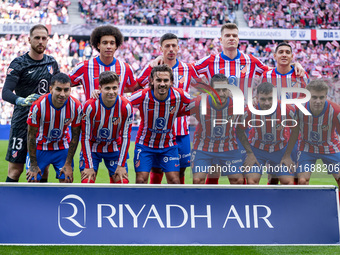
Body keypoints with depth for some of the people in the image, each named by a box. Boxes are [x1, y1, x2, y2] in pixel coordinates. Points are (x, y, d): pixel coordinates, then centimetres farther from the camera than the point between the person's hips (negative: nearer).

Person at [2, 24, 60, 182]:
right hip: (22, 121, -4)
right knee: (16, 169, -5)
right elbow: (6, 92, -15)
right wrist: (21, 101, -33)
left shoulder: (52, 63, 11)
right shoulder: (19, 63, -5)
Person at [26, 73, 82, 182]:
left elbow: (75, 136, -8)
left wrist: (68, 164, -8)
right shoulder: (38, 106, -27)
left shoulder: (76, 106, -20)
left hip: (63, 148, 2)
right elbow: (31, 136, -15)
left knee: (66, 180, -5)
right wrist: (33, 165, -12)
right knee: (33, 180, -8)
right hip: (40, 147, -2)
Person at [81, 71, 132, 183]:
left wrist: (121, 165, -11)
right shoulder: (90, 106, -23)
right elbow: (85, 137, -16)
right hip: (92, 148, -2)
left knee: (122, 182, -5)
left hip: (114, 149, 2)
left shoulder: (126, 106, -18)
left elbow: (126, 137, -10)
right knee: (87, 182, -12)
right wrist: (89, 166, -17)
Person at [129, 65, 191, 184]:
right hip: (145, 143, -1)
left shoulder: (180, 96, -17)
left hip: (169, 145, 2)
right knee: (141, 180, -5)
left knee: (174, 181, -1)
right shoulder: (142, 96, -21)